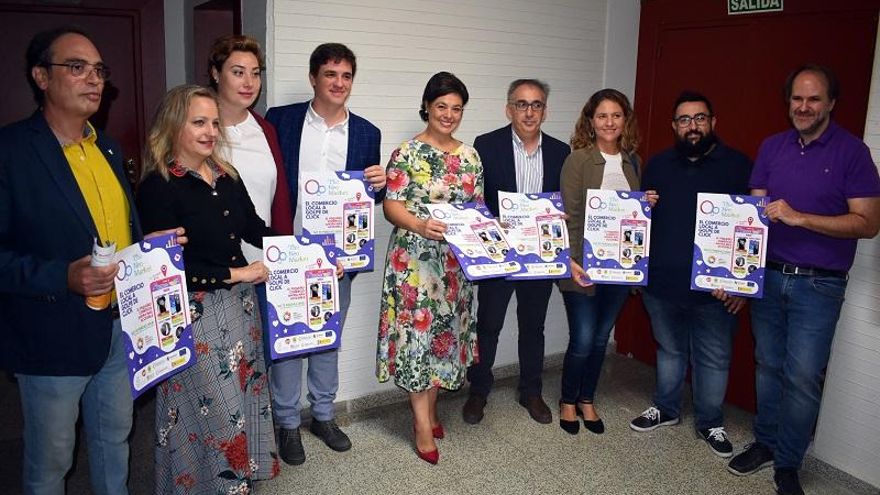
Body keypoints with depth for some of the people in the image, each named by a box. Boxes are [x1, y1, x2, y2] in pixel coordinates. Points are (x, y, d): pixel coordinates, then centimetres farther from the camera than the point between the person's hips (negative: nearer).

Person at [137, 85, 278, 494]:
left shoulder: (226, 176, 7)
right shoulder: (158, 187, -13)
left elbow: (255, 230, 12)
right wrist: (236, 273, -16)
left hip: (240, 303, 7)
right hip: (194, 311, -7)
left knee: (247, 394, 16)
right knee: (217, 409, 2)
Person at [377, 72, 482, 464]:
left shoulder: (470, 156, 11)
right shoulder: (407, 153, -5)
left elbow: (477, 207, 15)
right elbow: (392, 207, -10)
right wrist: (421, 226, -27)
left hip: (456, 260, 6)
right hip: (415, 258, -5)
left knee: (445, 329, 12)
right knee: (417, 330, -3)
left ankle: (428, 406, 29)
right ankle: (423, 424, 7)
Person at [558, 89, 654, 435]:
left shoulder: (632, 162, 8)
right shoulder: (578, 160, -8)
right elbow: (569, 215, -11)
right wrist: (569, 259, -19)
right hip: (584, 263, -5)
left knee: (601, 338, 14)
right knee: (583, 339, -1)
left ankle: (587, 400, 32)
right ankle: (568, 401, 22)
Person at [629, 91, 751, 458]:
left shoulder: (738, 166, -5)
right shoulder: (658, 165, 6)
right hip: (661, 283, 3)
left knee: (714, 360, 10)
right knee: (669, 351, 19)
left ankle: (710, 423, 29)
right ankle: (666, 409, 37)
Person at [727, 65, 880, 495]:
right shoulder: (772, 147, 7)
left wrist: (800, 217, -21)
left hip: (818, 285, -4)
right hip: (768, 276, 4)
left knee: (802, 377, -1)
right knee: (768, 367, 14)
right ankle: (765, 443, 31)